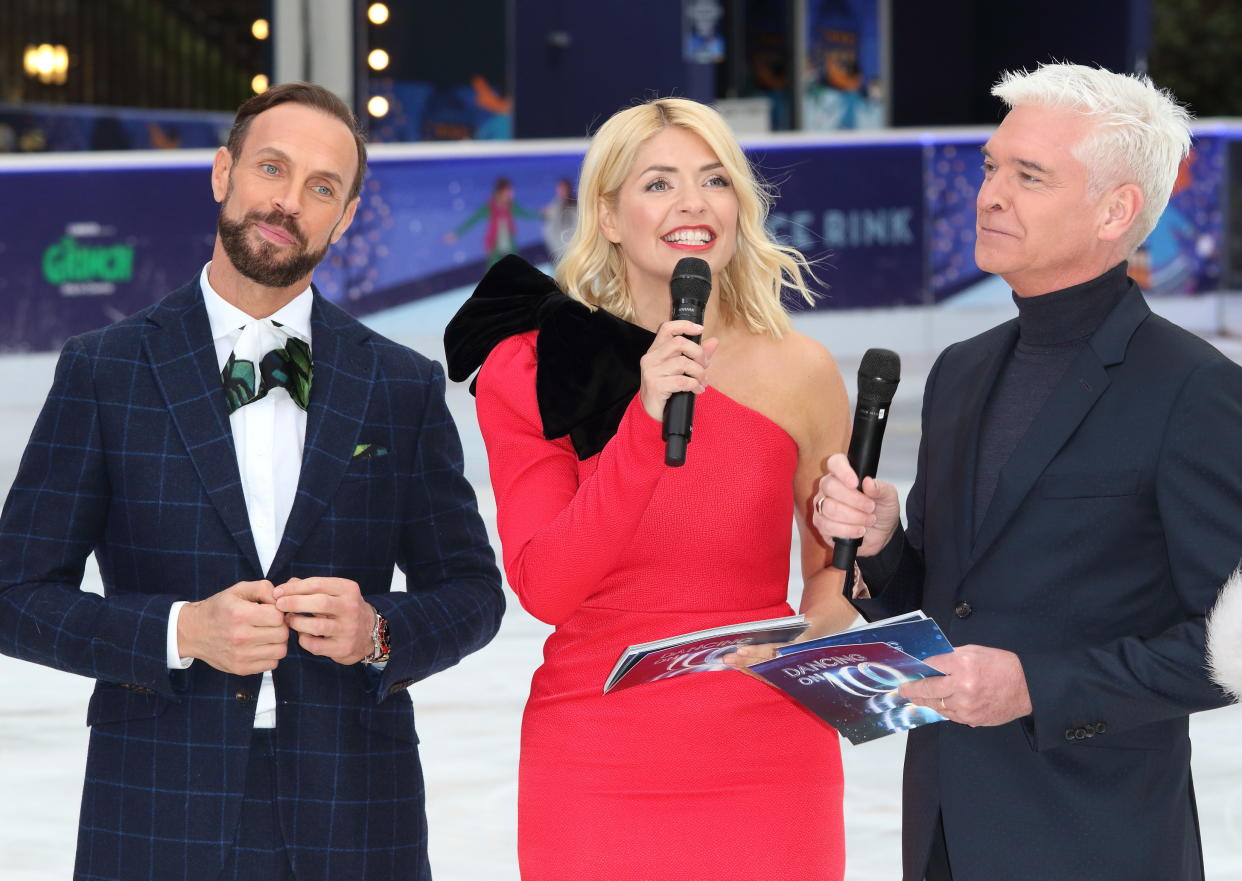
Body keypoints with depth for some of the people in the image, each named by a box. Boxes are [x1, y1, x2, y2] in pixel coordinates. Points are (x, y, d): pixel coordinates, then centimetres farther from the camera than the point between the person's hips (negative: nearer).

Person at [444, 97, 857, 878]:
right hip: (596, 775, -1)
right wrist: (646, 424, -21)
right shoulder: (530, 369, -3)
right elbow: (543, 586, -13)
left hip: (767, 772, 1)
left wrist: (815, 631, -5)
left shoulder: (795, 370, 0)